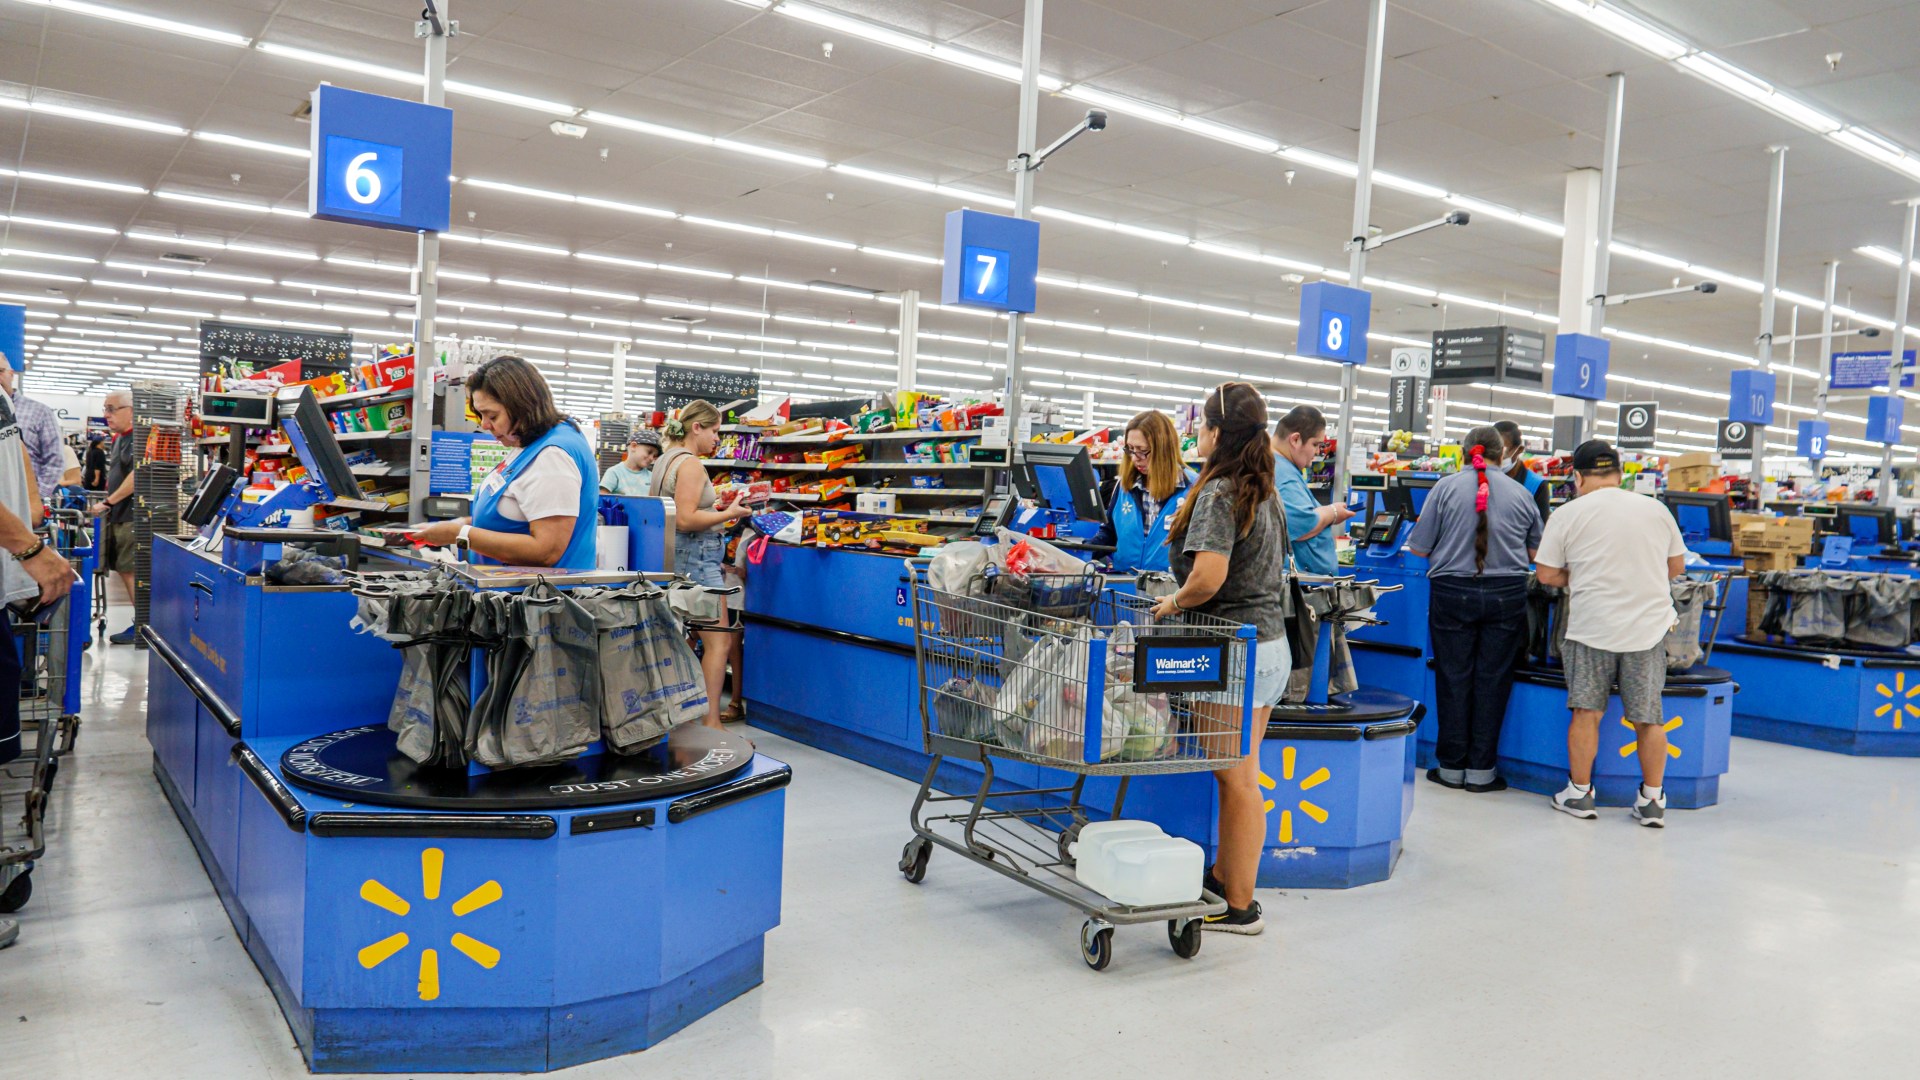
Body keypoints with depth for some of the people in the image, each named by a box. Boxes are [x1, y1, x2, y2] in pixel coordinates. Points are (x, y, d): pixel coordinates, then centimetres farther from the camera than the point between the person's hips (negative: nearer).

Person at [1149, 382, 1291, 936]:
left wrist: (1173, 602, -7)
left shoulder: (1219, 493, -15)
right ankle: (1224, 874, 30)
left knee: (1237, 779, -1)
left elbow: (1208, 577, -25)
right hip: (1272, 644, 9)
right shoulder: (1265, 492, 12)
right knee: (1240, 774, 17)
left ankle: (1239, 906, 9)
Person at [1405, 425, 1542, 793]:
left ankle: (1452, 766, 13)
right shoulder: (1520, 494, 2)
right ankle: (1481, 769, 12)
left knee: (1453, 678, 6)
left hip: (1453, 593, -1)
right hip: (1506, 595, 1)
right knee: (1492, 681, 7)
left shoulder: (1445, 488, -4)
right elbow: (1535, 552, 12)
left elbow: (1418, 548, -2)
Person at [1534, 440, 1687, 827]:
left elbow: (1546, 574, -1)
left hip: (1592, 627, -2)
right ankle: (1652, 801, 15)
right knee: (1648, 718, 9)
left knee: (1587, 712, 7)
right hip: (1649, 627, 3)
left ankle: (1579, 793, 15)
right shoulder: (1656, 510, 6)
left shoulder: (1568, 514, -3)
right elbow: (1677, 566, 16)